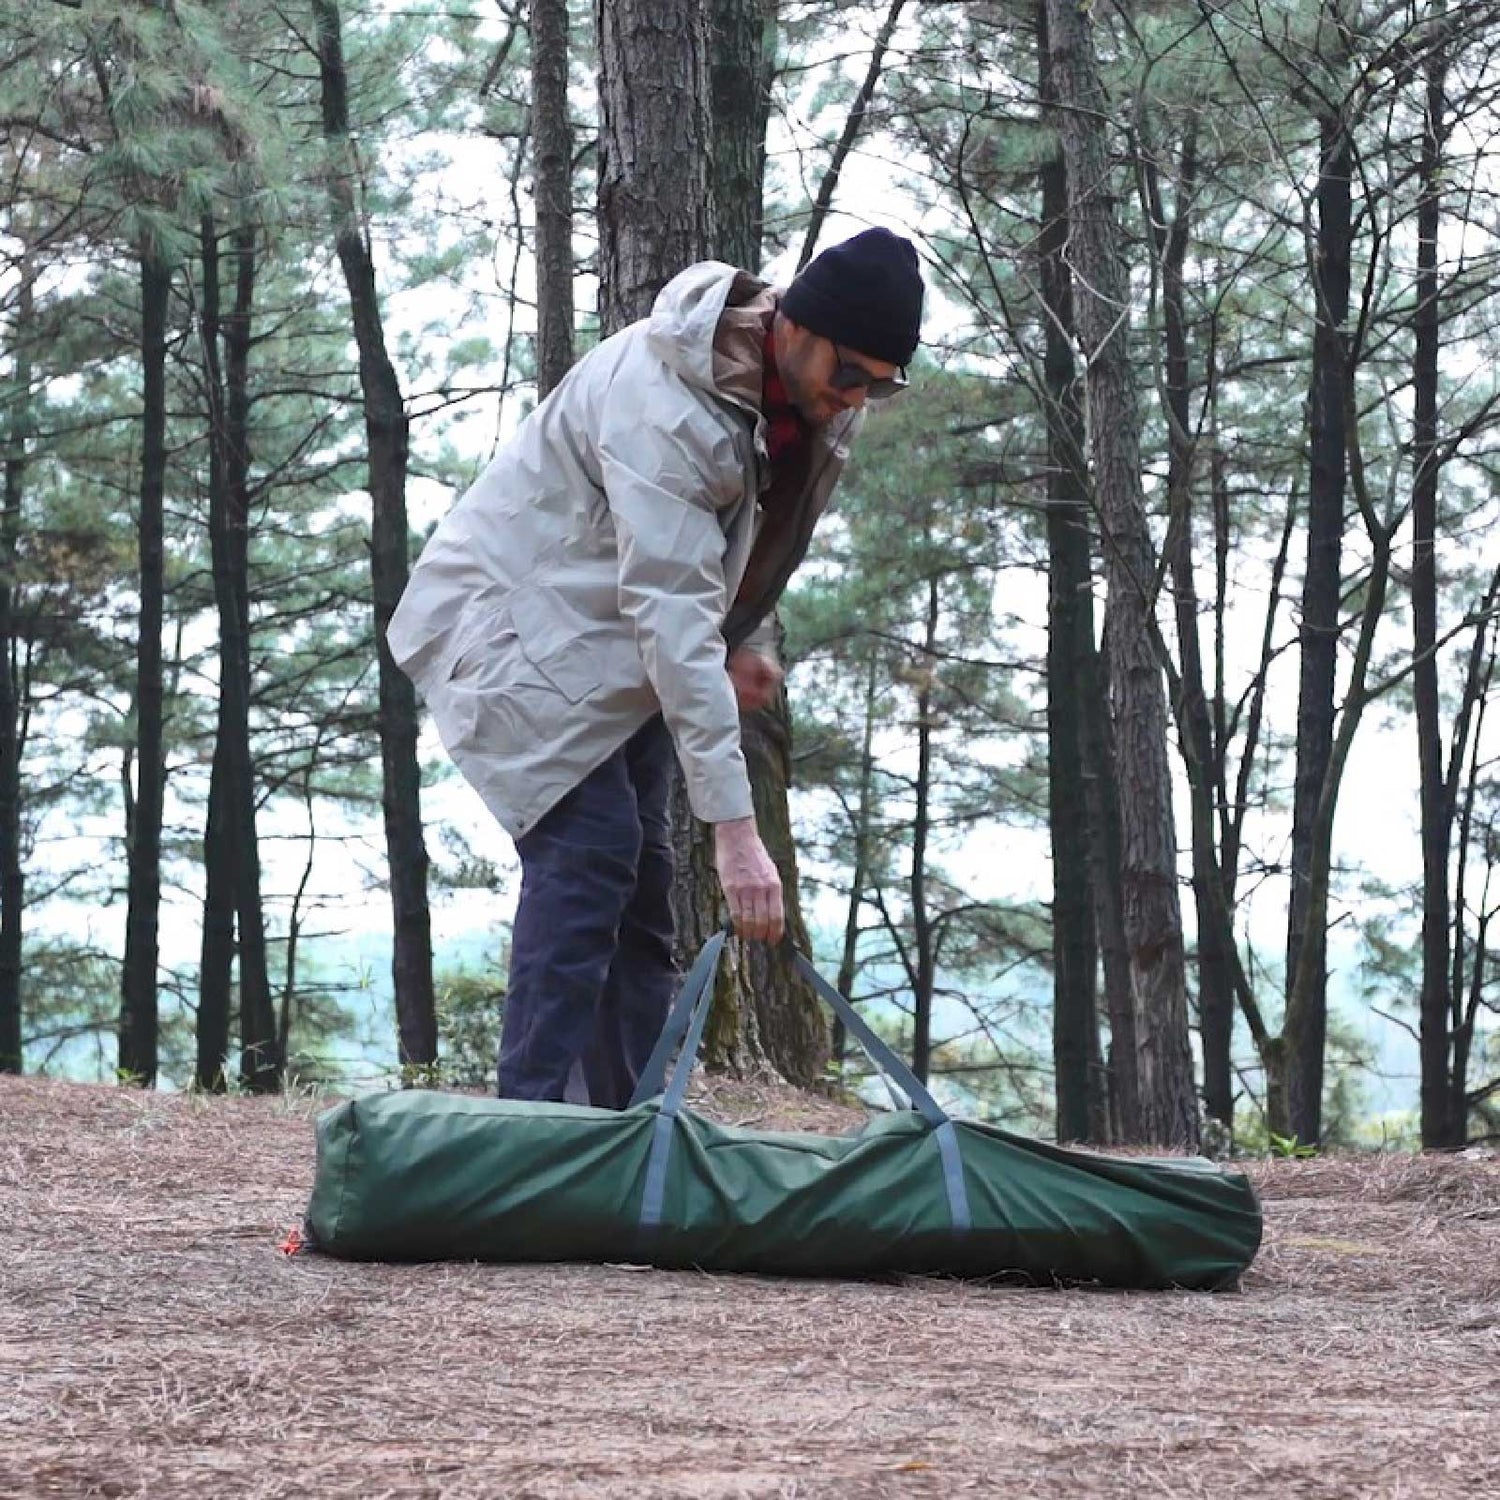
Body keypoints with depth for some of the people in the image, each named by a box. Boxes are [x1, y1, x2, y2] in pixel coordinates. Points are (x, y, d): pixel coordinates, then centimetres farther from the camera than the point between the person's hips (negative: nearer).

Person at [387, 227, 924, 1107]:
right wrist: (735, 827, -42)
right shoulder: (660, 405, -34)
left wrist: (749, 639, -5)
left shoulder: (814, 393, -6)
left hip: (618, 651, 9)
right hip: (524, 623, -9)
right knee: (589, 847, -22)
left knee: (641, 880, 4)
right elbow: (671, 618, -39)